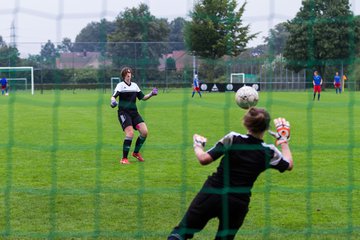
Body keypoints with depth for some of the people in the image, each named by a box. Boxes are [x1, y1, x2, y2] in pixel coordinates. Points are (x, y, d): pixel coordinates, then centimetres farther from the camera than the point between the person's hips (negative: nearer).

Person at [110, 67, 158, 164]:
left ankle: (136, 152, 18)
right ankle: (124, 159, -11)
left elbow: (142, 97, 20)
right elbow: (114, 96, -15)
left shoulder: (135, 85, 14)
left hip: (134, 112, 6)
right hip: (123, 112, -6)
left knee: (144, 132, -5)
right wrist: (113, 101, -37)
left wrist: (151, 94, 5)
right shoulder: (120, 85, -3)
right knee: (130, 133, -21)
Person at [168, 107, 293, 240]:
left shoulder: (233, 139, -8)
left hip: (212, 194, -2)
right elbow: (289, 165, 16)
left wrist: (197, 146, 11)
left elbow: (204, 159, -10)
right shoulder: (269, 152, -3)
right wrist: (284, 140, 28)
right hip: (238, 203, 2)